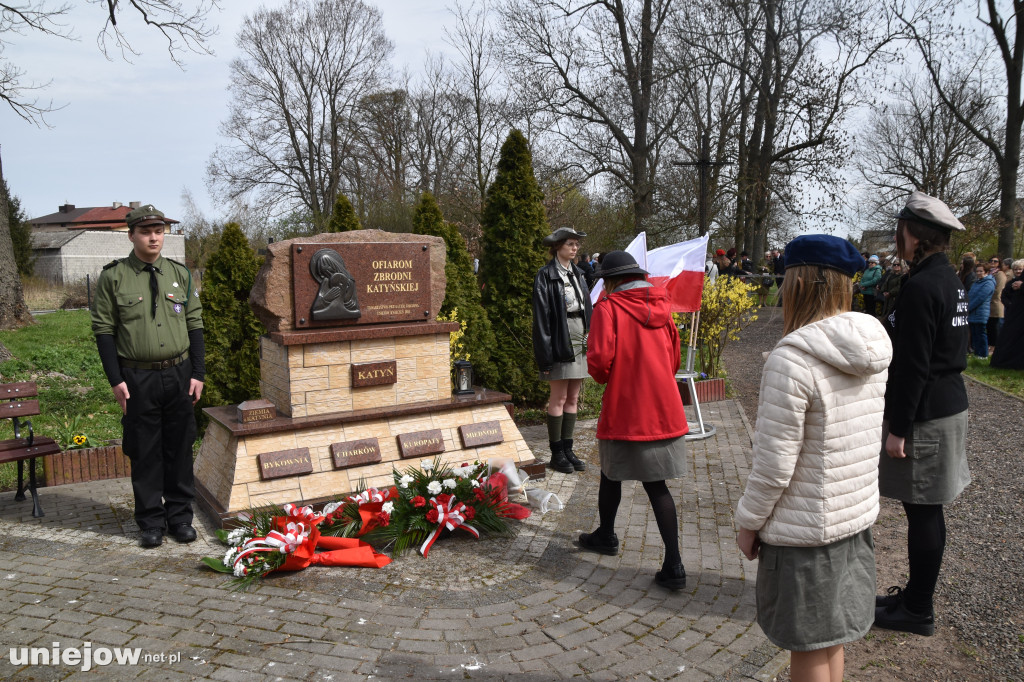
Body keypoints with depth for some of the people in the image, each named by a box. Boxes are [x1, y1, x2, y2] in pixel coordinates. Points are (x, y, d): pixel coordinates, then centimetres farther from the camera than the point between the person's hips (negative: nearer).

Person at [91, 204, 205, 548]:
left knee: (180, 449, 8)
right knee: (145, 453, 5)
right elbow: (104, 330, -2)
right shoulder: (113, 277, -1)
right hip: (137, 379, -2)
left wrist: (197, 374, 2)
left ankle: (180, 517, 20)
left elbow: (194, 325, 8)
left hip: (179, 375, 3)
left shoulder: (180, 274, 7)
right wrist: (116, 379, -8)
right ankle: (151, 522, 17)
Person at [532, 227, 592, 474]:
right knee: (559, 399, -1)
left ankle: (568, 450, 18)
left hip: (580, 343, 7)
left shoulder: (577, 274, 15)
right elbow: (541, 317, -11)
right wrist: (545, 356, -16)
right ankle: (557, 454, 9)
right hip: (560, 343, -7)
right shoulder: (546, 276, -6)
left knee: (573, 398, 10)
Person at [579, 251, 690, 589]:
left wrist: (604, 377, 2)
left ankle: (606, 536, 40)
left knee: (612, 475, 19)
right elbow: (673, 360, 15)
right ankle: (673, 565, 2)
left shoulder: (609, 308, -10)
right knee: (656, 485, 8)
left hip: (624, 411, -4)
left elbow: (599, 359, -19)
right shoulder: (660, 307, 8)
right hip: (664, 410, 5)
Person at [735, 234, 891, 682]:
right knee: (832, 639, 24)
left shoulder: (791, 360, -25)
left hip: (804, 528, -7)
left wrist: (748, 521, -7)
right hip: (858, 515, 8)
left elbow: (773, 464, -21)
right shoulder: (871, 351, 0)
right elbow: (869, 435, 10)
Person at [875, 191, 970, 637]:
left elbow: (913, 365, -22)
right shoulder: (950, 280, 11)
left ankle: (918, 611, 14)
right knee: (926, 511, 17)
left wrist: (897, 428, -17)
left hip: (925, 415, -10)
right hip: (949, 404, 10)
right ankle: (915, 594, 30)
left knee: (922, 512, 1)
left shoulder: (920, 286, -20)